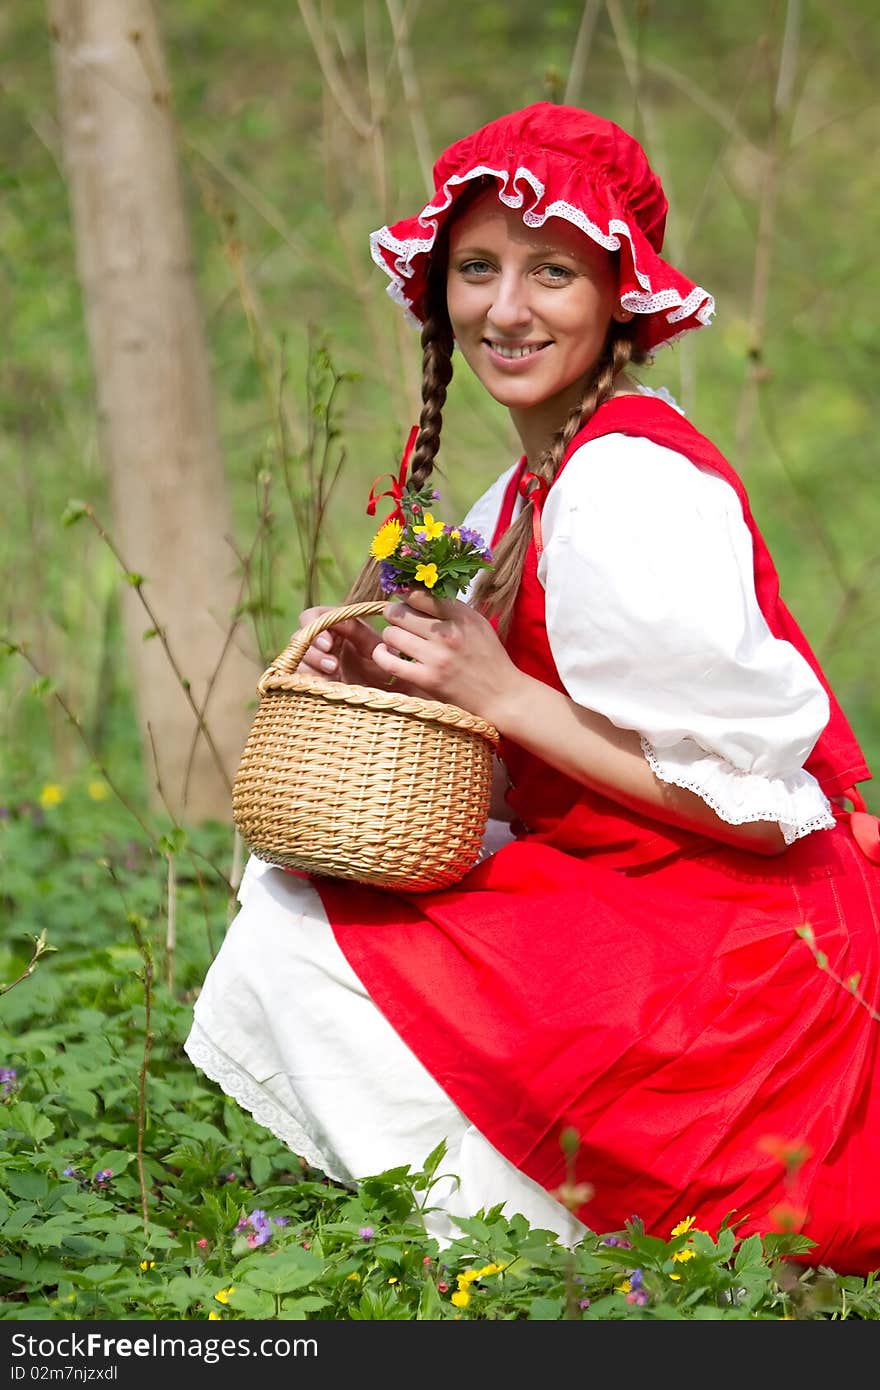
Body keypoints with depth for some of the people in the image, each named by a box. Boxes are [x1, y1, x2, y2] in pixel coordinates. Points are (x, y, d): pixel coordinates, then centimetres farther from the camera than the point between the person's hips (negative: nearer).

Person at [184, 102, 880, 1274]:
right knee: (301, 878, 11)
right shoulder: (542, 478, 9)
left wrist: (502, 694, -18)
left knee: (298, 945, -12)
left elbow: (748, 789, -22)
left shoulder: (627, 495, -21)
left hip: (724, 976, -10)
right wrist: (396, 678, -3)